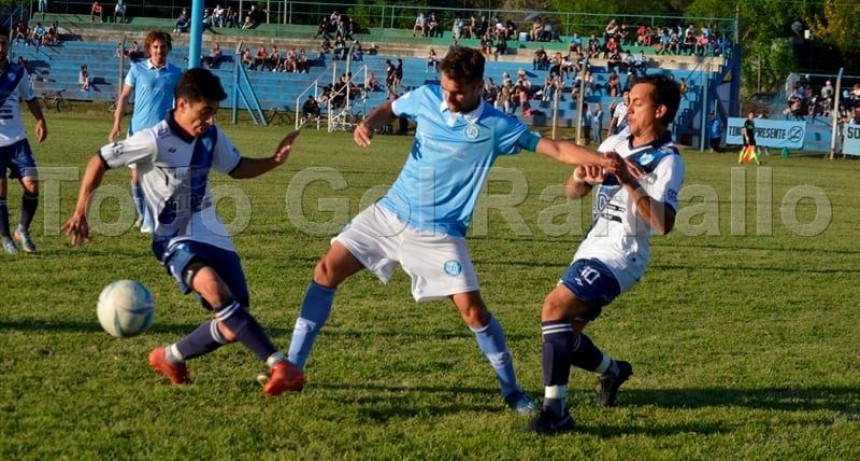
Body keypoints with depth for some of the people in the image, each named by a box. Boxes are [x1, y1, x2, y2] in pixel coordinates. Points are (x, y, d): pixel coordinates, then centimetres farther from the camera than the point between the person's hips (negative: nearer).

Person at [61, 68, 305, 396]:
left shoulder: (211, 136, 2)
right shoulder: (155, 141, -16)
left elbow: (237, 168, 20)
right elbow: (100, 161, -7)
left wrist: (274, 161, 3)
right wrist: (81, 213, -10)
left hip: (212, 235, 6)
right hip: (175, 240, -6)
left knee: (234, 327, -3)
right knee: (213, 287, -36)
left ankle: (170, 357, 23)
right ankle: (277, 364, -40)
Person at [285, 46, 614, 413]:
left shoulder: (496, 127, -13)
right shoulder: (427, 97, -3)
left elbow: (556, 148, -15)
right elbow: (390, 109, 16)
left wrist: (606, 161, -28)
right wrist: (368, 123, -6)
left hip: (439, 233, -3)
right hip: (390, 213, 4)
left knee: (473, 311, -11)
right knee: (327, 271, -4)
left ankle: (511, 390, 8)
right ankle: (292, 365, 5)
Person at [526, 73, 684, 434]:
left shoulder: (668, 161, -12)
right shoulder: (616, 143, 9)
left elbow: (664, 223, -26)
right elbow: (573, 192, 12)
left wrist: (630, 182, -33)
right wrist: (582, 177, -11)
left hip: (619, 256, -8)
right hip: (593, 249, 8)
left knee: (555, 307, -26)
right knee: (562, 334, 11)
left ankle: (555, 411, -27)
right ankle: (613, 370, 41)